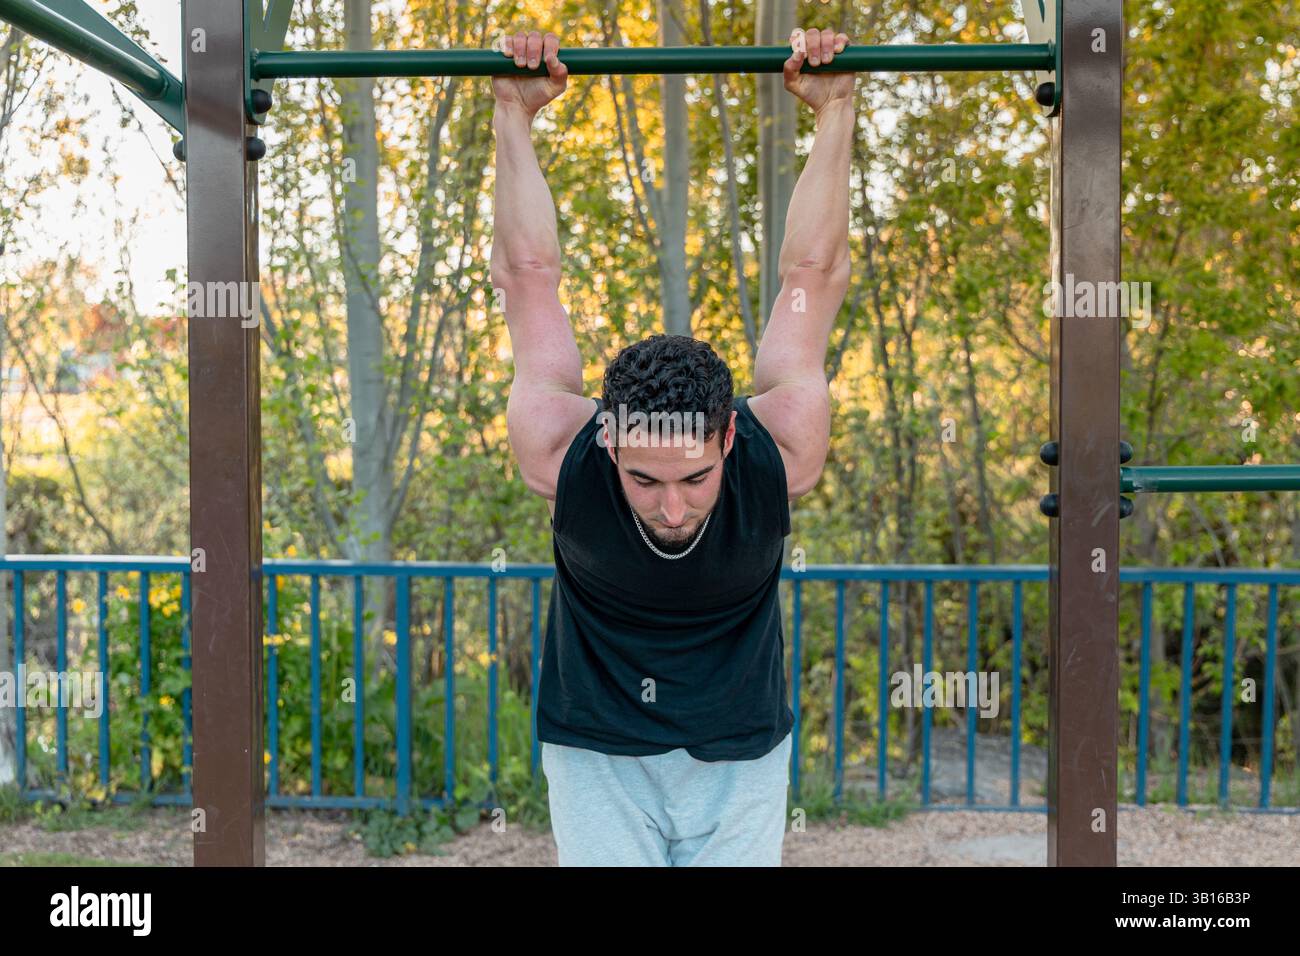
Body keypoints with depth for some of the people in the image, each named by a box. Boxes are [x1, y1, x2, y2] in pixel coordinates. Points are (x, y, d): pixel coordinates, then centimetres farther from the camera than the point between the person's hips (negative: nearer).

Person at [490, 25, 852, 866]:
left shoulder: (777, 452, -21)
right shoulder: (562, 455, -22)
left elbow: (811, 274, -12)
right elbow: (530, 275, -12)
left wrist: (835, 113, -9)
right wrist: (515, 118, -9)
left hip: (740, 762, 1)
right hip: (598, 758, 0)